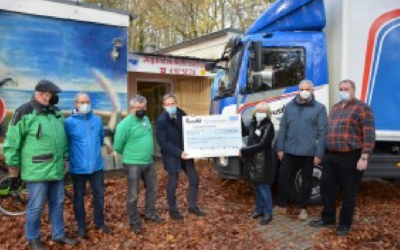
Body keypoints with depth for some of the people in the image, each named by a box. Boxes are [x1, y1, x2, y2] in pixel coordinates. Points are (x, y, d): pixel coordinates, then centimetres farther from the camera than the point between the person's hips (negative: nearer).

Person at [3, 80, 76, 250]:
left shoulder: (56, 113, 11)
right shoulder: (25, 112, -10)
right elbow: (12, 140, -8)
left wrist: (64, 157, 21)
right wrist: (13, 163, -5)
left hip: (56, 169, 7)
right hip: (37, 170, -6)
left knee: (57, 204, 15)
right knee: (36, 207, 5)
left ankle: (58, 235, 31)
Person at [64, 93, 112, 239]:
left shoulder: (97, 120, 1)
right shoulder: (69, 122, -10)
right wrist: (69, 158, 6)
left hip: (97, 166, 3)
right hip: (78, 168, -3)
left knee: (99, 195, 13)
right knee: (79, 197, 11)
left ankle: (100, 223, 31)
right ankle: (81, 227, 27)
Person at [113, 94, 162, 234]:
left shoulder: (146, 119, 7)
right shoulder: (125, 123, -17)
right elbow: (118, 146, -14)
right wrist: (129, 154, 1)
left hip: (149, 162, 8)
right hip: (133, 164, -8)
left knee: (152, 189, 19)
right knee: (133, 194, 5)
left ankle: (150, 214, 39)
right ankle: (134, 223, 19)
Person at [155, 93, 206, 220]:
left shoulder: (182, 114, -2)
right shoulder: (161, 120, -17)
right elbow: (163, 142, -19)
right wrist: (178, 152, -24)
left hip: (184, 152, 5)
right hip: (171, 155, -5)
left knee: (194, 179, 9)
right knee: (173, 182, 7)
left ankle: (192, 206, 26)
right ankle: (173, 210, 26)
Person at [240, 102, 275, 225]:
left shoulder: (268, 126, -14)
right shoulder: (253, 124, 7)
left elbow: (261, 145, -21)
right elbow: (243, 132, 24)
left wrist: (243, 151, -20)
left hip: (263, 164, -7)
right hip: (253, 162, 7)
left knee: (264, 188, 0)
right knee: (256, 187, 17)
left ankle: (268, 214, 13)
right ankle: (259, 209, 31)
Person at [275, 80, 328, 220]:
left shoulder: (319, 108, -3)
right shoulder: (290, 106, 8)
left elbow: (322, 132, -6)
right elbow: (283, 128, 8)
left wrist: (319, 154, -10)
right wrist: (280, 148, 4)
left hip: (308, 152, -3)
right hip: (289, 151, 3)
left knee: (306, 180, 11)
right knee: (283, 177, 8)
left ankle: (303, 208, 27)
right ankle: (281, 205, 24)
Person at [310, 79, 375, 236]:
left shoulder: (362, 108, -7)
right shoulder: (335, 108, 17)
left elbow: (369, 135, -13)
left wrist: (364, 157, -20)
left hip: (351, 158, -7)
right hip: (331, 156, 7)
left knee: (348, 193, 5)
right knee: (326, 188, 12)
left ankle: (345, 224, 21)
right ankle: (327, 218, 29)